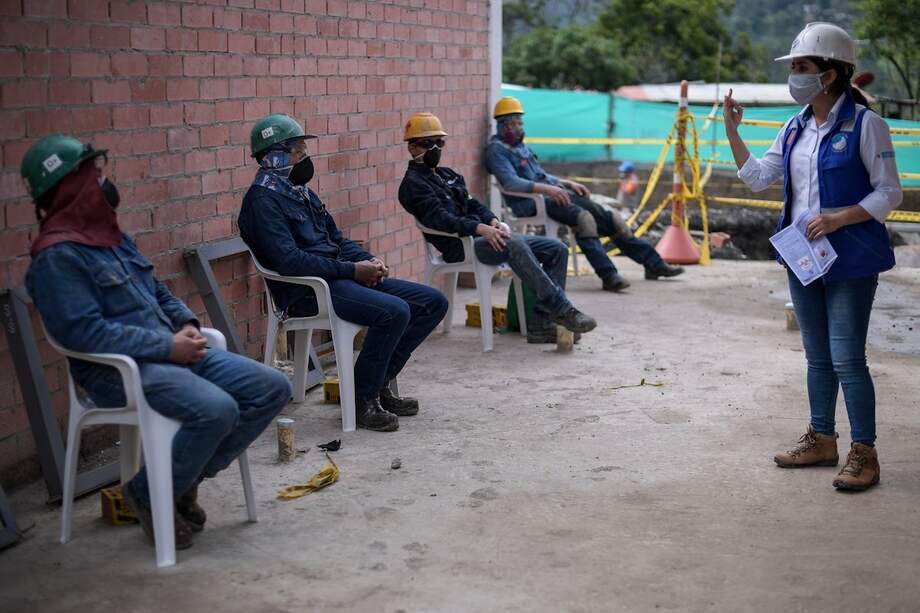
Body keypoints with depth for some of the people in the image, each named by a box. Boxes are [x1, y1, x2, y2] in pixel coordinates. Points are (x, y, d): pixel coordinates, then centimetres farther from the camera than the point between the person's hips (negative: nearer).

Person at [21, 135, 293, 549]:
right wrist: (167, 347, -20)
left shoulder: (112, 236, 16)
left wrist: (186, 324, 3)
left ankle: (186, 479, 9)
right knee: (215, 409, -32)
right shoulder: (56, 256, -12)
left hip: (173, 351, 9)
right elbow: (85, 332, -21)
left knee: (273, 389, -3)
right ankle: (149, 494, -6)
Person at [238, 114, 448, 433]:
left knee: (434, 302, 2)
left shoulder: (300, 191, 19)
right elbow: (288, 260, -22)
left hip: (338, 278, 10)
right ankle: (363, 400, -12)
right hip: (306, 292, -10)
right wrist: (351, 269, -19)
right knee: (394, 311, -31)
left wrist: (368, 261, 2)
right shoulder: (263, 199, -10)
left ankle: (380, 381, 9)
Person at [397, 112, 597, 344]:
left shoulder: (447, 175, 26)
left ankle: (541, 322, -13)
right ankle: (562, 309, -33)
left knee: (557, 249, -4)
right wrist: (480, 228, -29)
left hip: (483, 236, 9)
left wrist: (492, 221, -1)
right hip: (459, 246, -9)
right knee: (514, 245, -37)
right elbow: (438, 218, -17)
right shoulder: (413, 183, -2)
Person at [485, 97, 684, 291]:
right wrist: (548, 188, -30)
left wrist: (568, 184, 15)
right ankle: (608, 275, -36)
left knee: (608, 216, -1)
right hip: (530, 203, -9)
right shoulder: (497, 150, -6)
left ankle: (653, 263, 4)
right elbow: (511, 183, -22)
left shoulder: (520, 146, 23)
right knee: (583, 218, -32)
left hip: (548, 193, 9)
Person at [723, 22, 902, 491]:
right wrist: (732, 132, 1)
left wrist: (839, 218, -22)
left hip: (849, 260, -7)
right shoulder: (795, 128, 8)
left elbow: (889, 193, -10)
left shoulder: (865, 125, -11)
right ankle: (822, 441, 27)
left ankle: (864, 454, 5)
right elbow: (758, 178, 11)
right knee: (817, 357, 15)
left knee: (846, 359, -6)